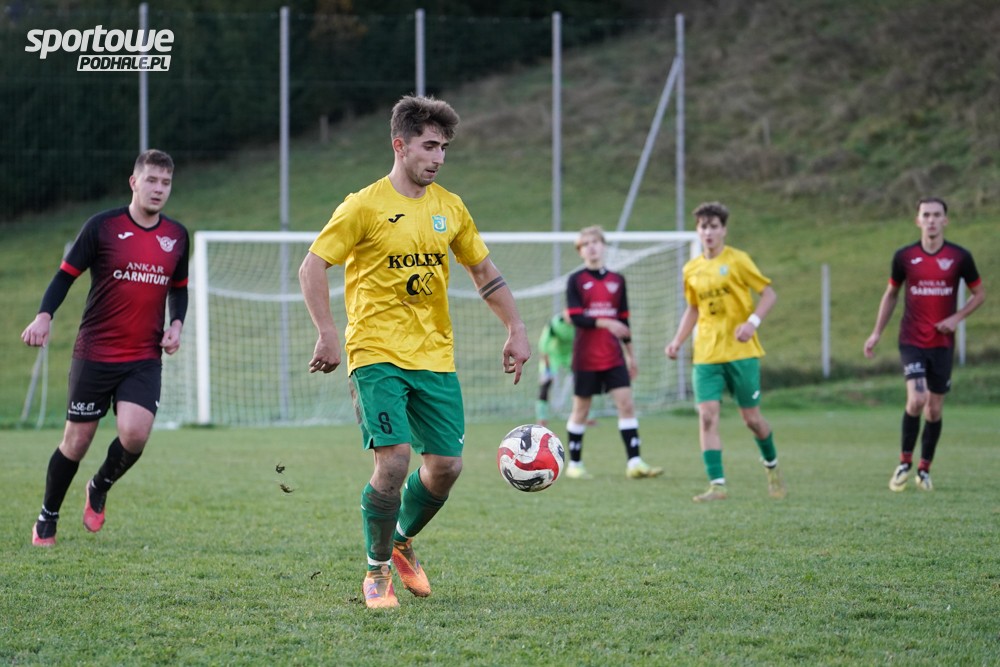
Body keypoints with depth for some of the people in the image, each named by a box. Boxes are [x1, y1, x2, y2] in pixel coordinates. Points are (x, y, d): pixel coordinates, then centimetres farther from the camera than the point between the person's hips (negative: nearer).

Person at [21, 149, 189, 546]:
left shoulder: (177, 236, 7)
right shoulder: (102, 226, -6)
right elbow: (67, 274, -3)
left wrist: (177, 324, 3)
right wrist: (44, 315, -19)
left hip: (145, 358, 2)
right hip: (95, 354, -2)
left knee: (135, 434, -18)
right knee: (77, 440, 3)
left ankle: (100, 488, 14)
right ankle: (47, 518, 24)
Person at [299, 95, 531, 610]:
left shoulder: (449, 208, 9)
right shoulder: (365, 206, -7)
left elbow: (483, 271, 20)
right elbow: (312, 267, -7)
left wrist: (516, 331, 12)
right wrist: (328, 333, -19)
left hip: (435, 356, 5)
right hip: (377, 355, -5)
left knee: (446, 465, 0)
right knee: (394, 459, -17)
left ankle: (402, 541, 29)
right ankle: (377, 571, 2)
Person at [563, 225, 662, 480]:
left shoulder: (617, 280, 9)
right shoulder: (576, 280, -2)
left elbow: (623, 320, 14)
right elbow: (576, 317, -13)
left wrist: (631, 354, 15)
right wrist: (604, 323, -27)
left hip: (613, 356, 3)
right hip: (585, 357, -3)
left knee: (626, 403, -8)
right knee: (581, 408, 4)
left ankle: (634, 463, -12)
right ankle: (574, 464, 16)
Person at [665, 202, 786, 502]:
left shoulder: (737, 260, -4)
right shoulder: (692, 270, 9)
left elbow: (769, 293, -3)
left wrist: (752, 322, -18)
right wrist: (678, 341, 8)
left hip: (741, 351, -3)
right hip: (706, 354, 3)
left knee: (751, 417, 3)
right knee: (707, 416, -12)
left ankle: (772, 467, 31)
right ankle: (717, 485, -12)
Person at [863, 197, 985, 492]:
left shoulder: (959, 256, -3)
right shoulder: (904, 256, -2)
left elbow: (979, 293, 8)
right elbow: (891, 294, 12)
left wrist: (957, 317, -8)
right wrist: (877, 333, 8)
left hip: (943, 343, 1)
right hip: (912, 342, -1)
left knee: (935, 409, 6)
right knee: (916, 400, -19)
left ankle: (924, 470, 22)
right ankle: (904, 462, -1)